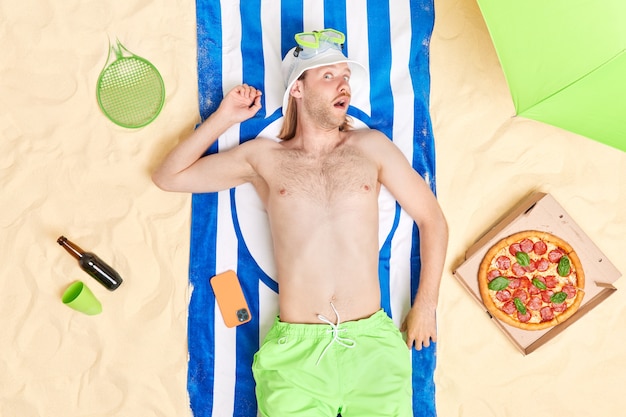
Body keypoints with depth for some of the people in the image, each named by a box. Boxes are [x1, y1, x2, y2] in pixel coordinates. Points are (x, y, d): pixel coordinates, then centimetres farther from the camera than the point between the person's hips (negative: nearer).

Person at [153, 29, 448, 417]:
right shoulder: (263, 156, 9)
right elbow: (168, 177, 12)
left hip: (372, 341, 1)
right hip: (297, 350, 0)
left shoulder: (371, 146, 9)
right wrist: (224, 118, 7)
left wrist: (425, 306, 7)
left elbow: (433, 219, 11)